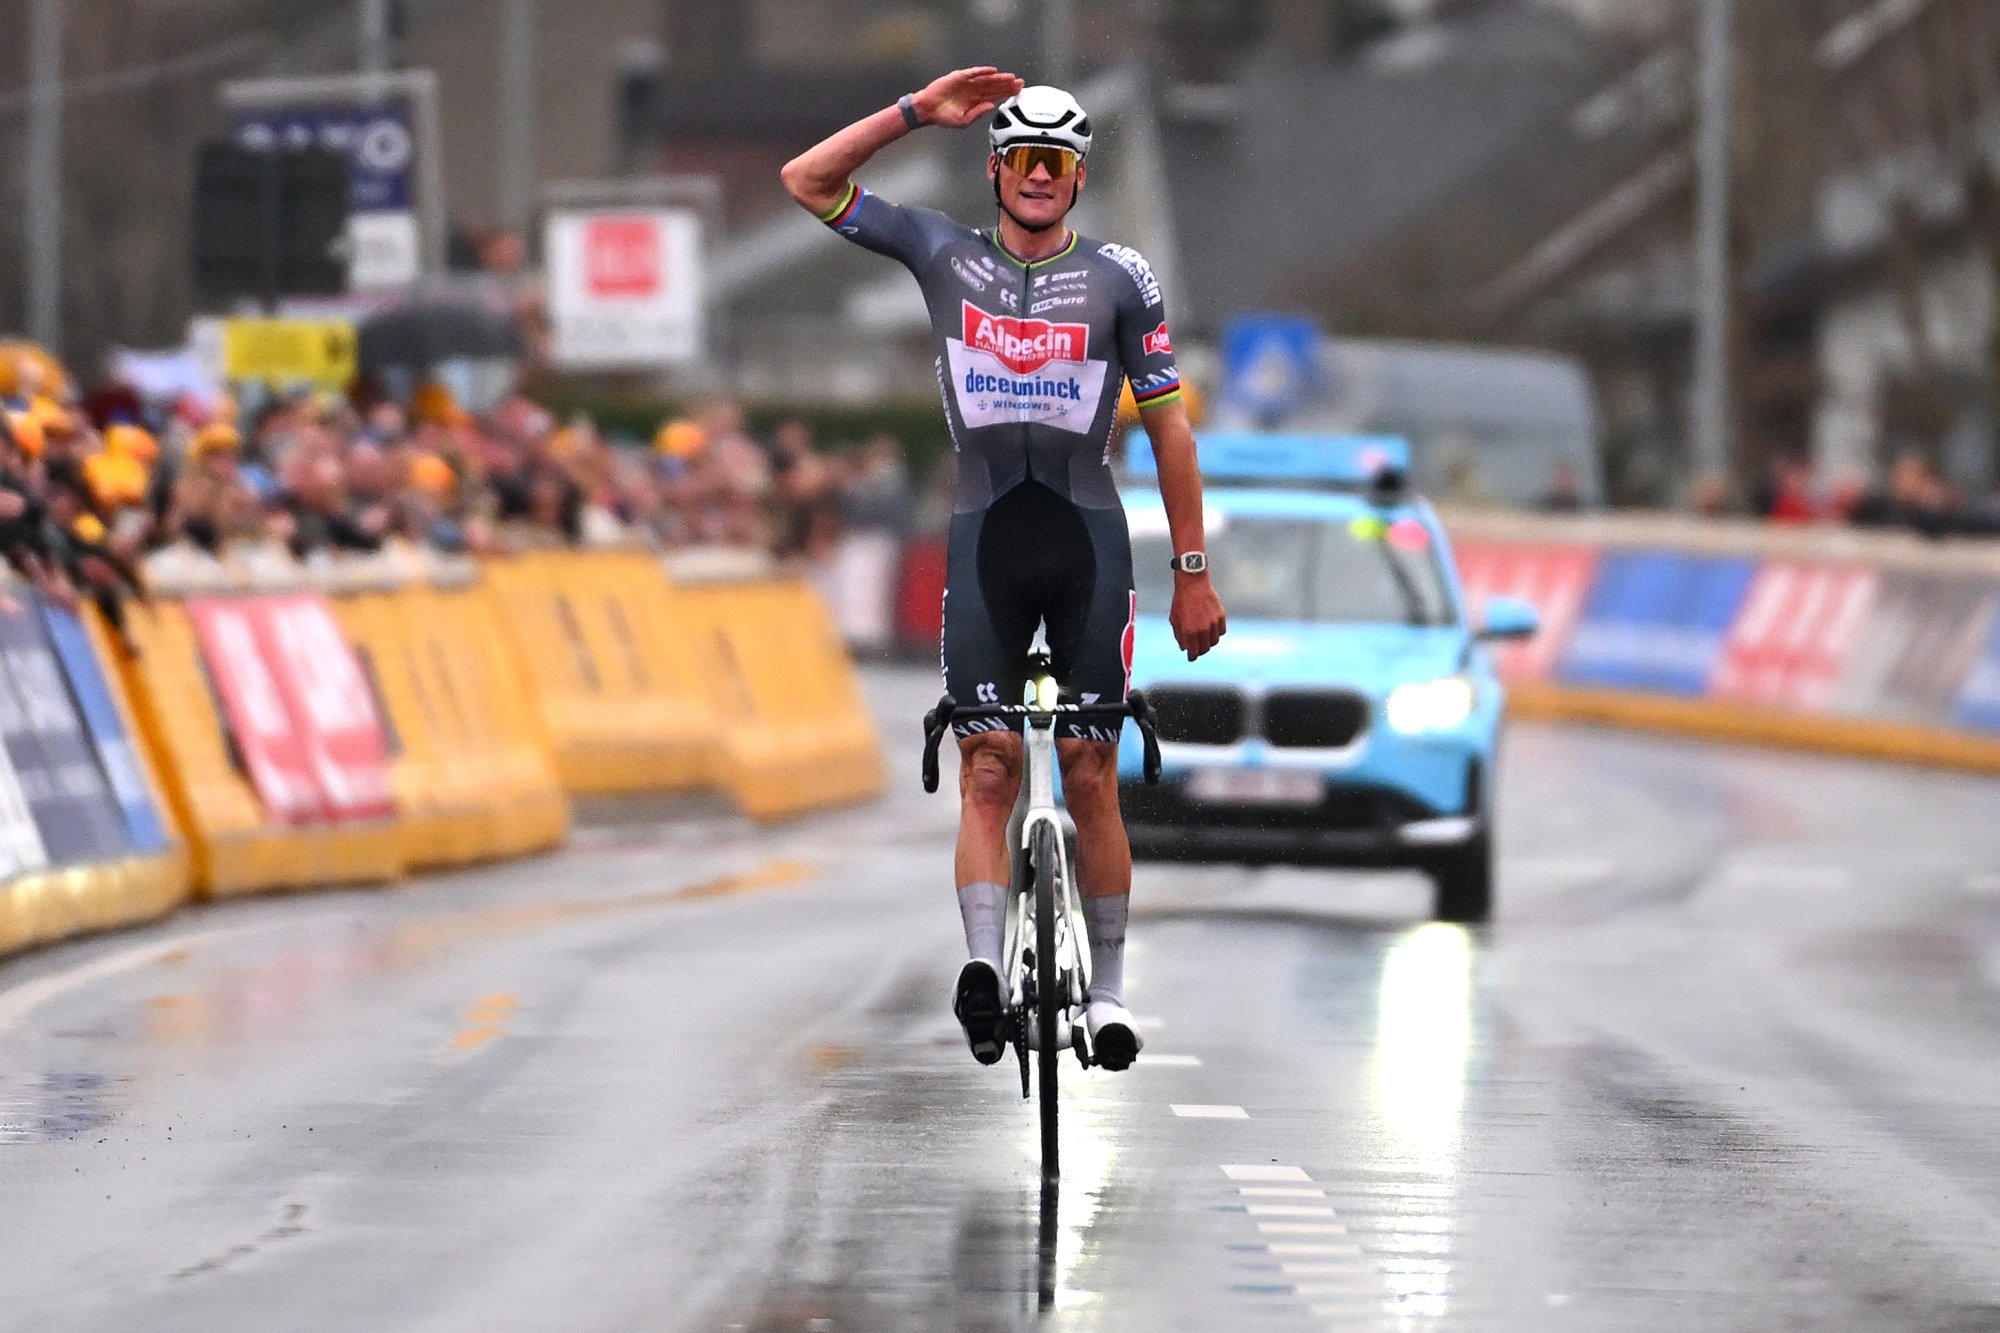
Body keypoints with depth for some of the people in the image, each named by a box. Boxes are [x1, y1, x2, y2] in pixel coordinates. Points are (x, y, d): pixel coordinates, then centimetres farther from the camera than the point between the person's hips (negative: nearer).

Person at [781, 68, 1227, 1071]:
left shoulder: (1120, 275, 3)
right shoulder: (944, 254, 7)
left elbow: (1168, 425, 5)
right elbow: (806, 180, 4)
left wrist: (1193, 572, 2)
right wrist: (920, 112, -3)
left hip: (1087, 538, -1)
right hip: (984, 537, 1)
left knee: (1090, 775, 1)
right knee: (987, 770, -6)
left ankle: (1109, 990, 9)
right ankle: (983, 968, -16)